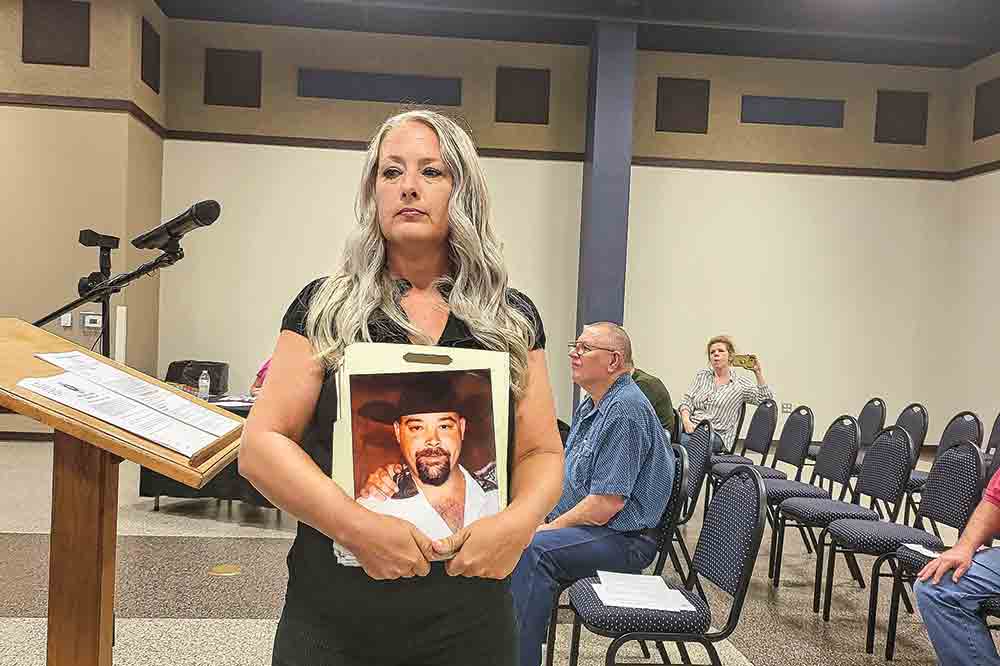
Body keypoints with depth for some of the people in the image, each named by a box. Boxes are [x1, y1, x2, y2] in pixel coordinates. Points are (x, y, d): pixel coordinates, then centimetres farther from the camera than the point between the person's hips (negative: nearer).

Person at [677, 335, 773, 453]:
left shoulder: (741, 384, 10)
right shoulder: (702, 374, 19)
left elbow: (766, 398, 3)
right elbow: (687, 400, 12)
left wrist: (758, 373, -2)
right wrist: (686, 420, -8)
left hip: (716, 433, -3)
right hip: (690, 426, 3)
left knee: (685, 441, -37)